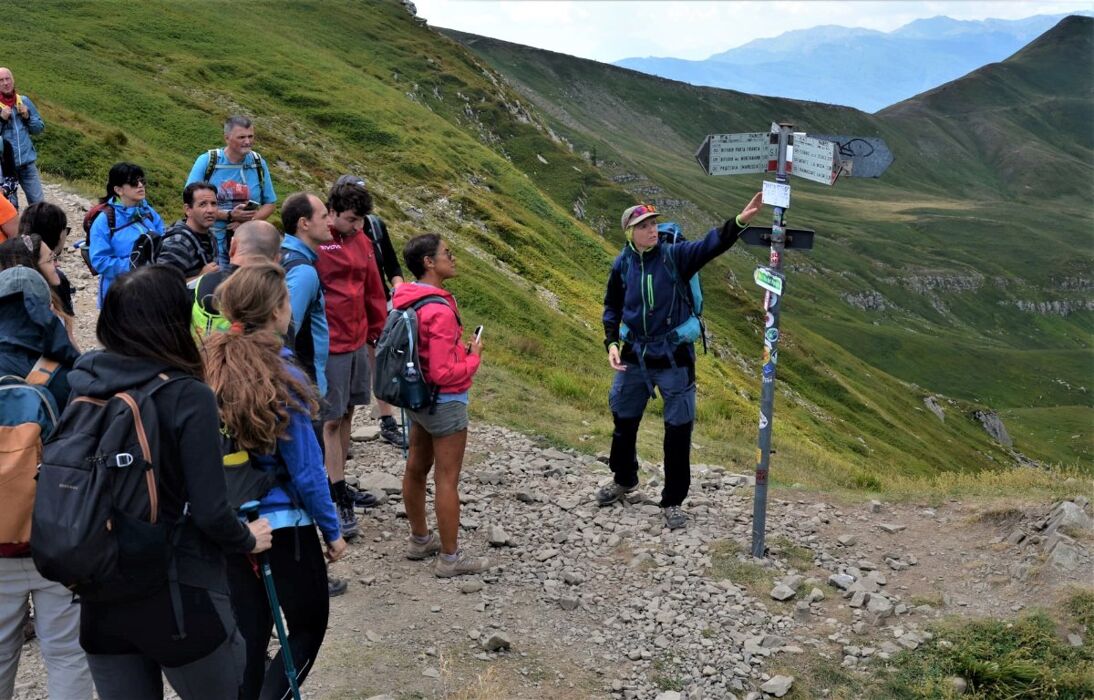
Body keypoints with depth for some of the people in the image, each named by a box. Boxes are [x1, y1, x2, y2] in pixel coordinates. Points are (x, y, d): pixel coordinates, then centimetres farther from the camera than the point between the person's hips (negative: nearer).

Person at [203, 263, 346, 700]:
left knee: (248, 632, 17)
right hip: (283, 524, -5)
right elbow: (305, 468, -15)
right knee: (308, 627, 13)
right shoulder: (280, 377, -18)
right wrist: (331, 529, -3)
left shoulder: (211, 368, -3)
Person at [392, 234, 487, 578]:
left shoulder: (406, 300, 0)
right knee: (447, 480, 2)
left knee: (416, 469, 19)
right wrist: (474, 357, -10)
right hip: (445, 402, -9)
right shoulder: (439, 311, -27)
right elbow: (444, 373, -26)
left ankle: (419, 539, 35)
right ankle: (450, 557, 12)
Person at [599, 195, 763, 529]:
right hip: (634, 356, 3)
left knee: (678, 430, 1)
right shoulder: (622, 265, -3)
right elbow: (612, 307, 10)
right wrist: (611, 342, -4)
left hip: (674, 357, -3)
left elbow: (711, 244, -26)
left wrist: (740, 221, -42)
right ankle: (624, 479, 44)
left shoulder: (675, 256, -11)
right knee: (624, 420, 18)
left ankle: (673, 501, 15)